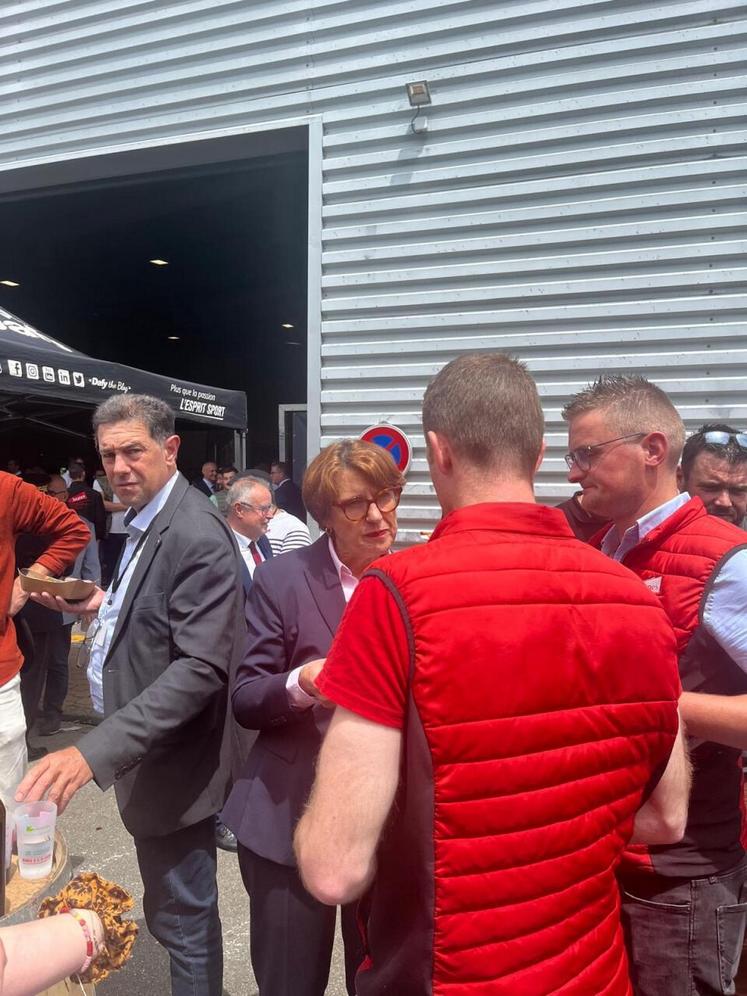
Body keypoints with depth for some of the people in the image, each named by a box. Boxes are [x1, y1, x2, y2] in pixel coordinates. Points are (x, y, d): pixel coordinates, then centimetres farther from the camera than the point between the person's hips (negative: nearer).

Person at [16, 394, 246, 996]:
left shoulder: (196, 536, -24)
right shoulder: (146, 523, 7)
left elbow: (200, 668, -30)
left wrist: (95, 750, -33)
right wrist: (102, 607, 5)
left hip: (172, 765, -10)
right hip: (144, 755, 10)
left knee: (183, 920, 10)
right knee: (170, 908, 27)